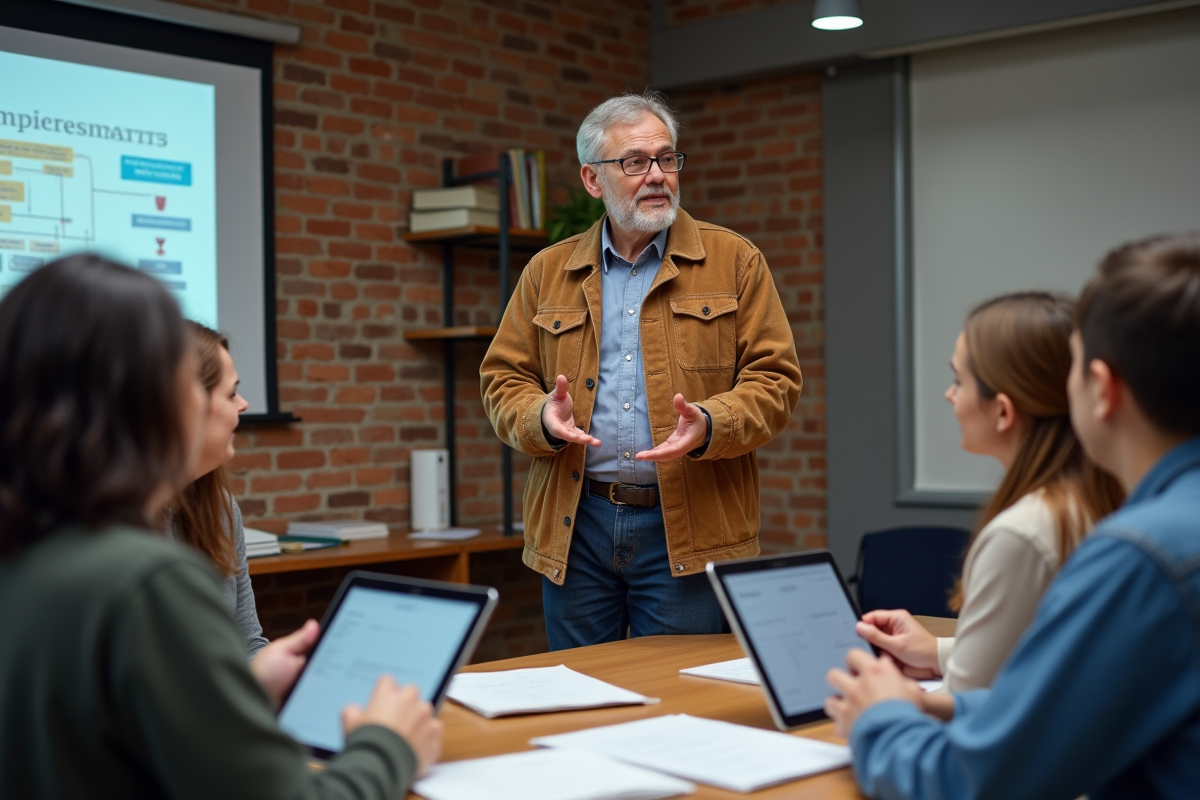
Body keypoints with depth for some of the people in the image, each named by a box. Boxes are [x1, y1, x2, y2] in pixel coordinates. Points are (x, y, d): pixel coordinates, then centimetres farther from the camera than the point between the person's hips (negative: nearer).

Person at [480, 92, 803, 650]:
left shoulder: (733, 260, 4)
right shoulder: (547, 272, 10)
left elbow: (773, 378, 0)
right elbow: (503, 379, 11)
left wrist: (710, 425, -19)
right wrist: (541, 418, -11)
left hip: (687, 527, -2)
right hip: (574, 527, 2)